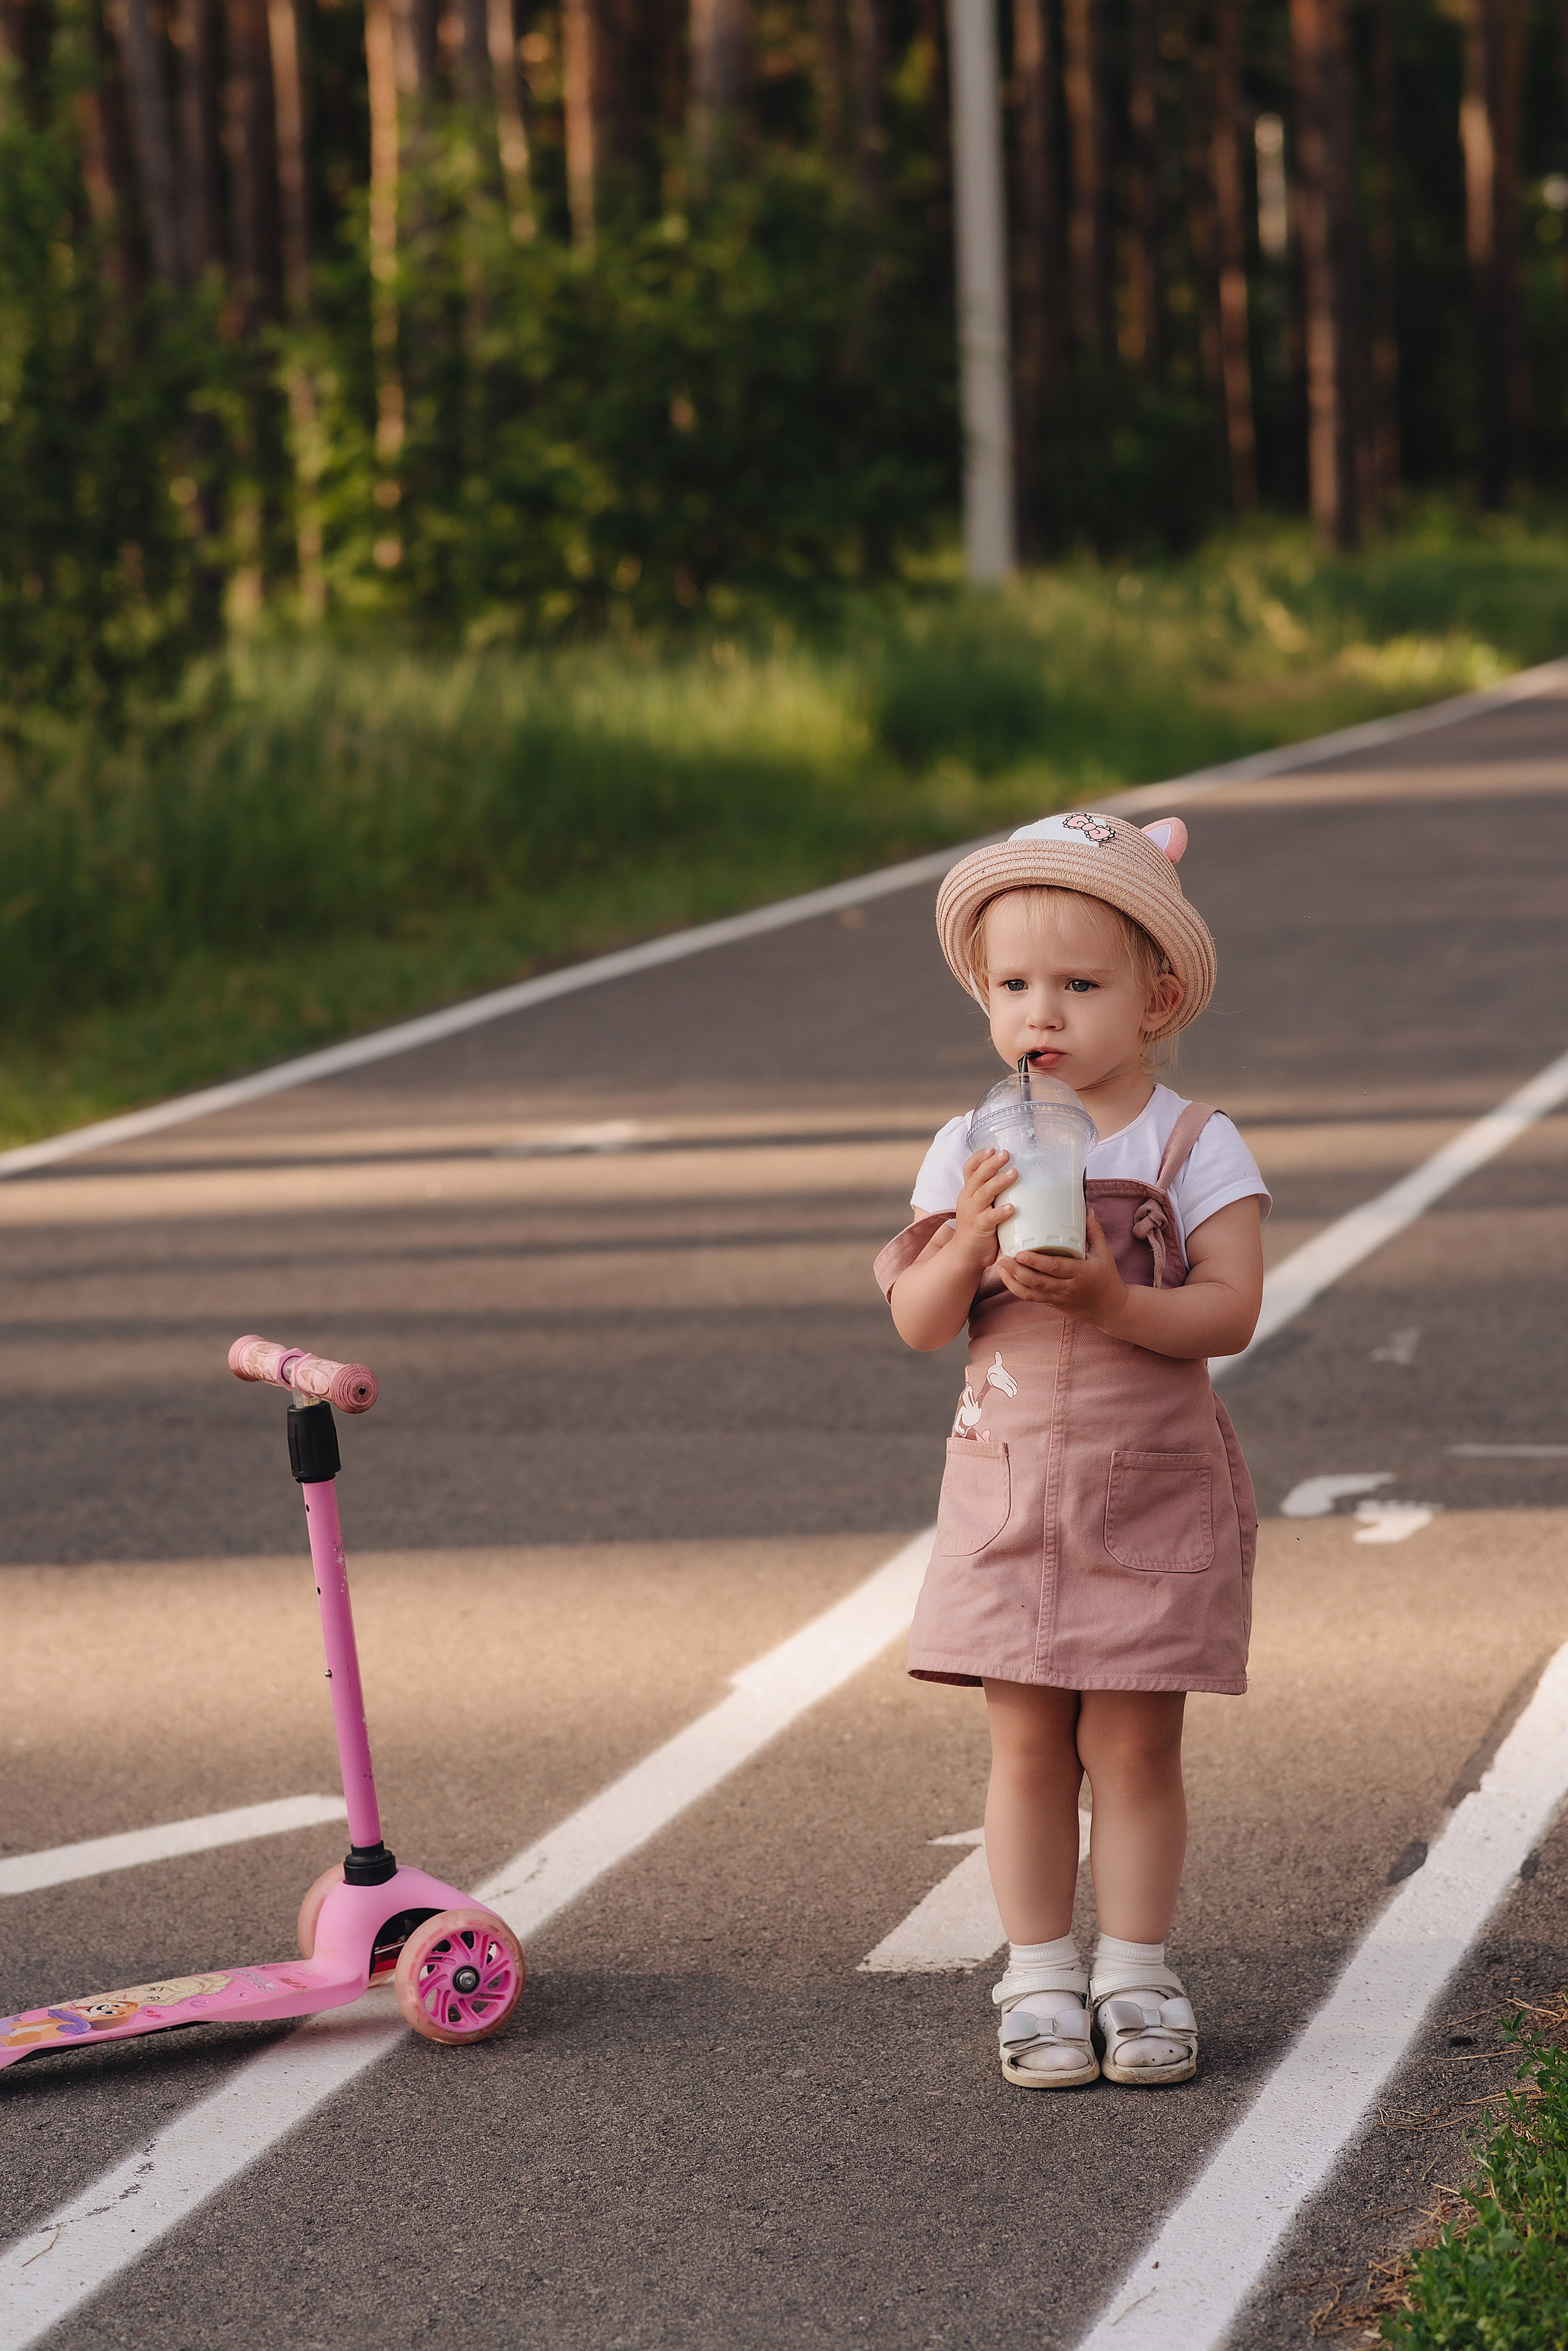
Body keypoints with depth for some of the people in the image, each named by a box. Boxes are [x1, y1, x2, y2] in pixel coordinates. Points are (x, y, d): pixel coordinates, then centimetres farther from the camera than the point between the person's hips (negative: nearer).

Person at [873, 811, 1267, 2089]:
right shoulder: (970, 1150, 1)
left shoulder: (1195, 1146, -5)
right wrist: (970, 1240, -21)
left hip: (1154, 1490, -2)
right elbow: (918, 1322, -2)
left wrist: (1109, 1300, -28)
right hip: (1010, 1487, 2)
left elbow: (1231, 1310, -14)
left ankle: (1135, 1973, 14)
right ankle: (1041, 1978, 14)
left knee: (1135, 1744, 2)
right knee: (1029, 1745, 4)